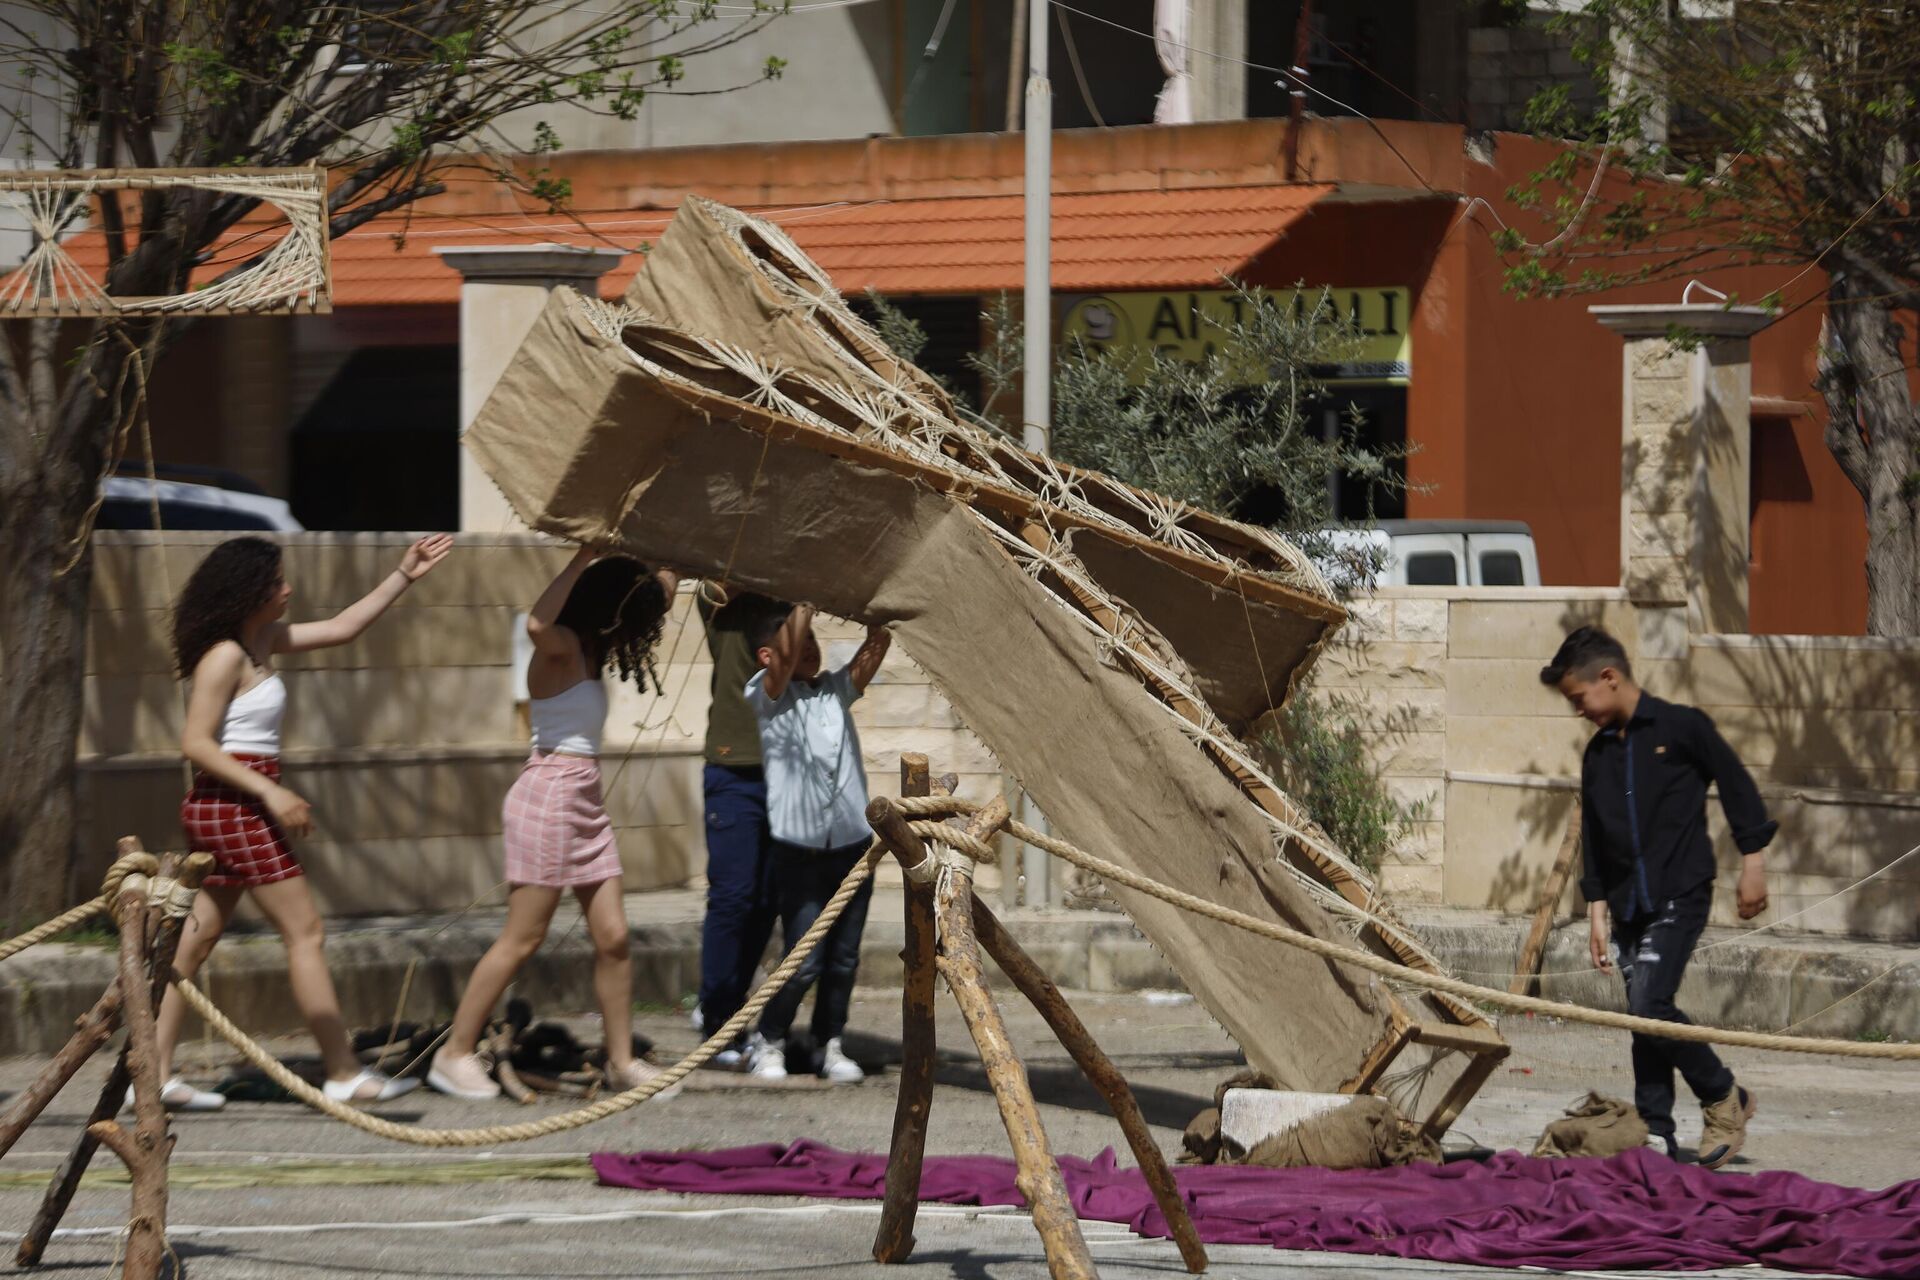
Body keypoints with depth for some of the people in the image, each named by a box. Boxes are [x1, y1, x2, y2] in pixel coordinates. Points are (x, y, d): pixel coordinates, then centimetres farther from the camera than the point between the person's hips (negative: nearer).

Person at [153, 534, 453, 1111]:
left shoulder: (263, 641, 13)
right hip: (234, 808, -10)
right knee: (306, 934, -6)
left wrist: (404, 576, 21)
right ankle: (344, 1075, -3)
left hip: (231, 810, 10)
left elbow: (340, 628, 22)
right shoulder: (225, 656, -14)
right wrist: (270, 792, -22)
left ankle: (155, 1074, 8)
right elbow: (196, 742, -18)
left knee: (196, 940, 8)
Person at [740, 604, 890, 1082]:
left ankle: (830, 1044, 20)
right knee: (804, 960, -5)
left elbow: (878, 643, 3)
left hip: (852, 846, 5)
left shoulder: (837, 690, 11)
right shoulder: (765, 695, -2)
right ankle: (769, 1041, 14)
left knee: (844, 958, 6)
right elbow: (787, 654, -20)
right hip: (800, 850, -5)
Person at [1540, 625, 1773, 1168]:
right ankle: (1656, 1134, 7)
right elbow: (1593, 839, 19)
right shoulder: (1598, 753, 14)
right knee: (1644, 1018, 4)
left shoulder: (1681, 727, -4)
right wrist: (1598, 910, 15)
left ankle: (1725, 1098, -1)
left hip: (1680, 896, -7)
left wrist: (1751, 861, -2)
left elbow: (1736, 784, 0)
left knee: (1649, 1005, -18)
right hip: (1629, 903, 7)